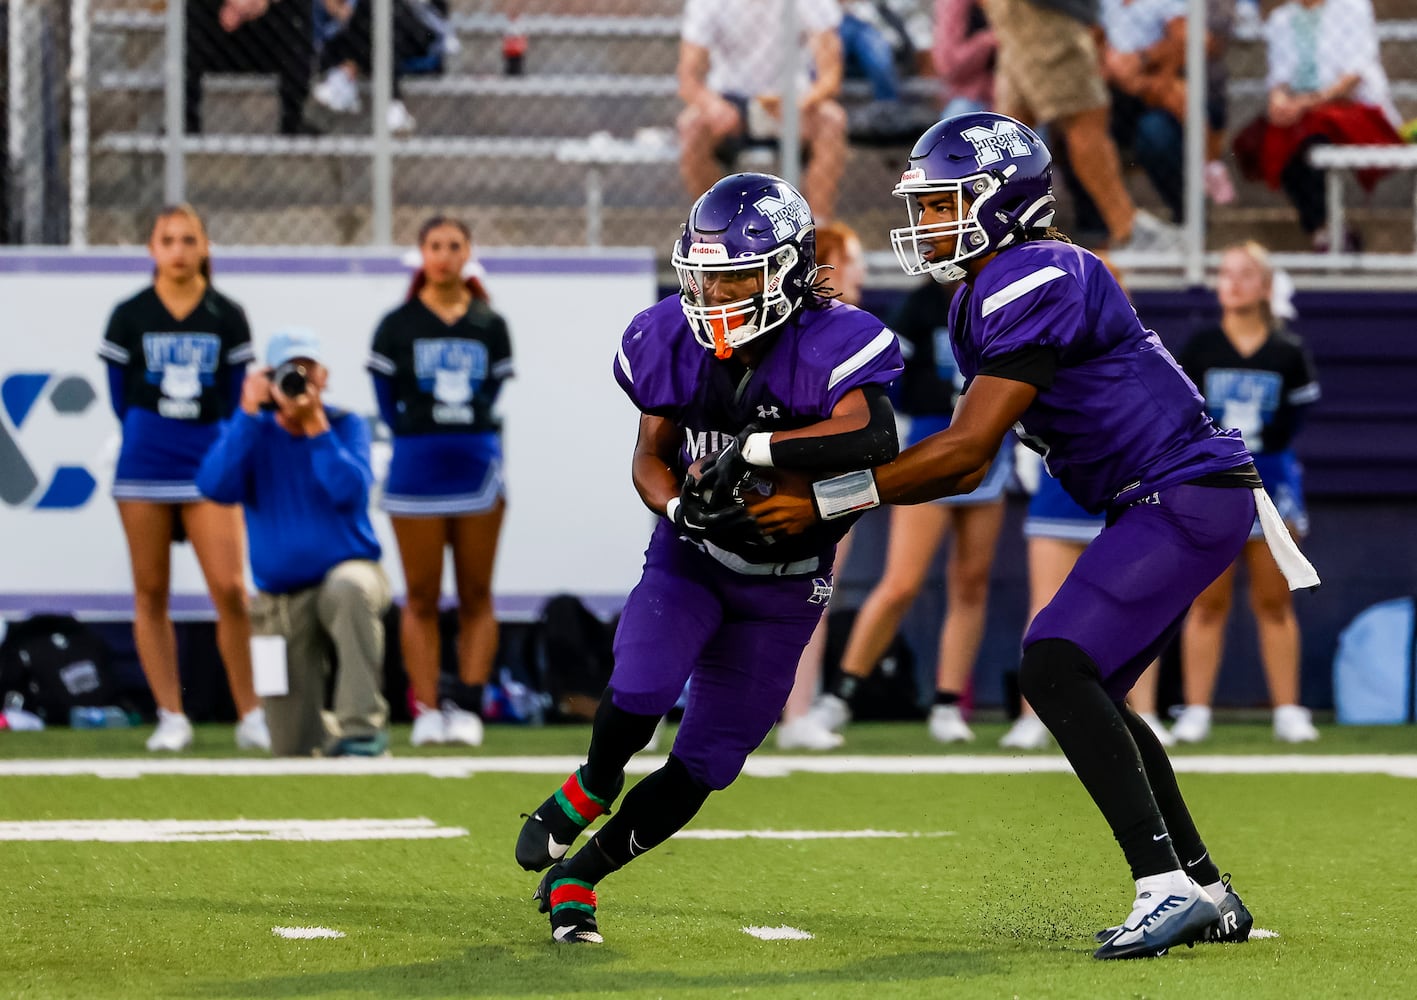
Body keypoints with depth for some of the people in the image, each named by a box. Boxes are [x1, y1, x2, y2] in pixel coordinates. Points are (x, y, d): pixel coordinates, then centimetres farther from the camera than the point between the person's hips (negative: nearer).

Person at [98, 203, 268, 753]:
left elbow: (235, 399, 7)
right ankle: (171, 718, 8)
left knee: (230, 589, -10)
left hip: (208, 461, -1)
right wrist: (150, 443, 8)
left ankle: (251, 716, -2)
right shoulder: (129, 316, 3)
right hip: (144, 467, 1)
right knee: (151, 594, 2)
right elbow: (121, 398, 8)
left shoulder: (227, 317, 4)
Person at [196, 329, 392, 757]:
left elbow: (350, 492, -18)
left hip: (347, 570, -2)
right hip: (281, 601, 2)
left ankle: (361, 729, -34)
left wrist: (315, 425, -20)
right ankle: (330, 731, 36)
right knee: (291, 747, -3)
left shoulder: (346, 426, 0)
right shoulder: (251, 432, 4)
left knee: (349, 586, -42)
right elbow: (216, 487, -15)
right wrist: (248, 413, -15)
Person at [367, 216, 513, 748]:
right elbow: (387, 404, 7)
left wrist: (469, 439, 4)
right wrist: (423, 438, 2)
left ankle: (467, 705, 3)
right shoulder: (398, 325, 3)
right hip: (416, 467, -1)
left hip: (478, 465, 1)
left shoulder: (490, 325, 8)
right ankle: (426, 709, 2)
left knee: (476, 597, 0)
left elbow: (491, 394, 13)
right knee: (421, 598, -1)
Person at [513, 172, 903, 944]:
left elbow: (875, 438, -43)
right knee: (639, 694, -25)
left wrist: (753, 448, -42)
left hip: (782, 584, -1)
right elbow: (650, 457, -2)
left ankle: (575, 878, 20)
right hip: (690, 559, 1)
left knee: (705, 764, 2)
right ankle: (590, 791, 9)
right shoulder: (675, 340, -11)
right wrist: (679, 505, -25)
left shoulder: (829, 346, -25)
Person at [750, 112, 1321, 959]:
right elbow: (971, 467, 13)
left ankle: (1166, 887, -23)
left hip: (1189, 497, -11)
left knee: (1056, 671, -19)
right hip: (1160, 506, 11)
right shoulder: (984, 301, 14)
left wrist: (825, 501, -19)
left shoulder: (1037, 285, -18)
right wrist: (825, 490, 5)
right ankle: (1208, 895, 22)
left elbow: (966, 449, -21)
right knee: (1085, 691, 16)